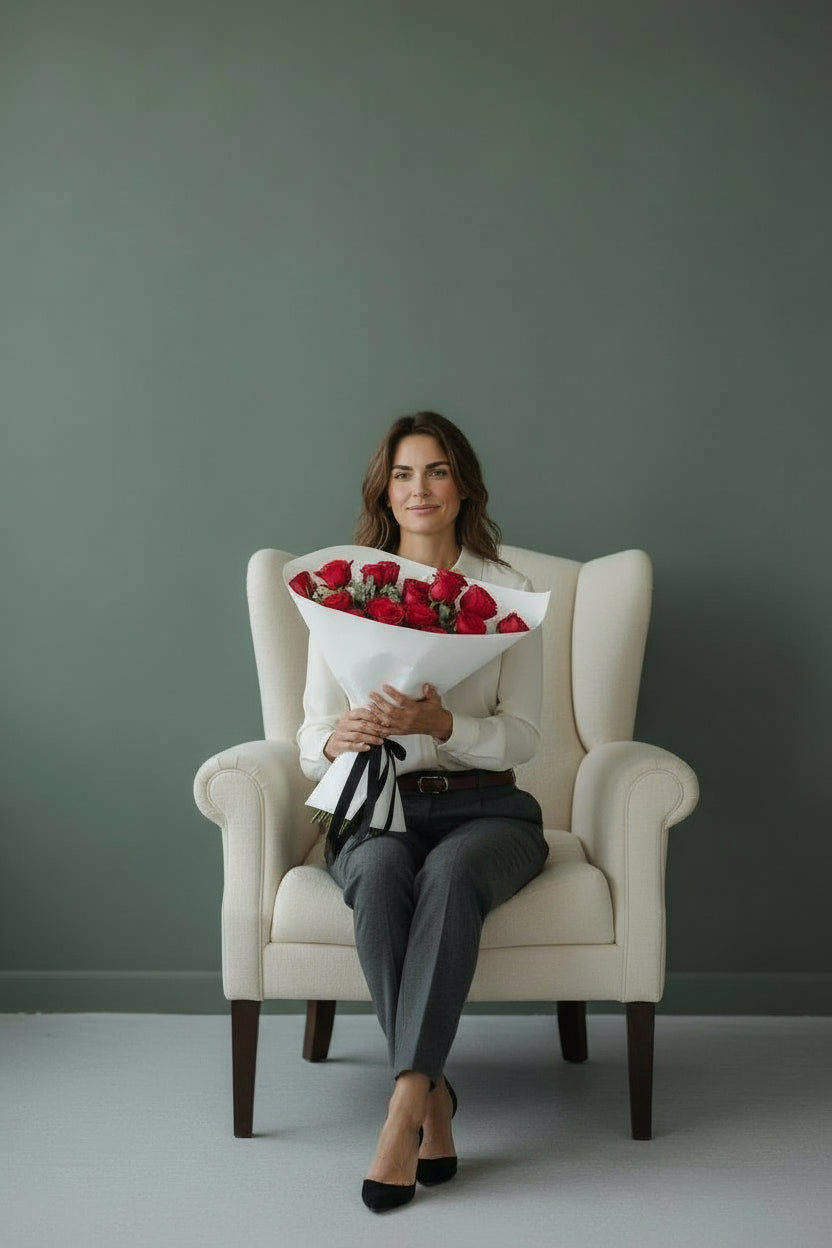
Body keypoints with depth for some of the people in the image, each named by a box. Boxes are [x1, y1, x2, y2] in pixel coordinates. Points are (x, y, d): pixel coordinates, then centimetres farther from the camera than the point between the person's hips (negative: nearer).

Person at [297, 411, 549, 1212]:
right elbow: (311, 743, 2)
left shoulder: (506, 591, 3)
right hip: (376, 809, 1)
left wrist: (439, 723, -23)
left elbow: (522, 738, -3)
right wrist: (340, 739, -24)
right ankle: (432, 1096, -27)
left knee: (450, 873, -36)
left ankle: (403, 1107, -36)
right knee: (381, 873, -35)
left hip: (485, 809, -1)